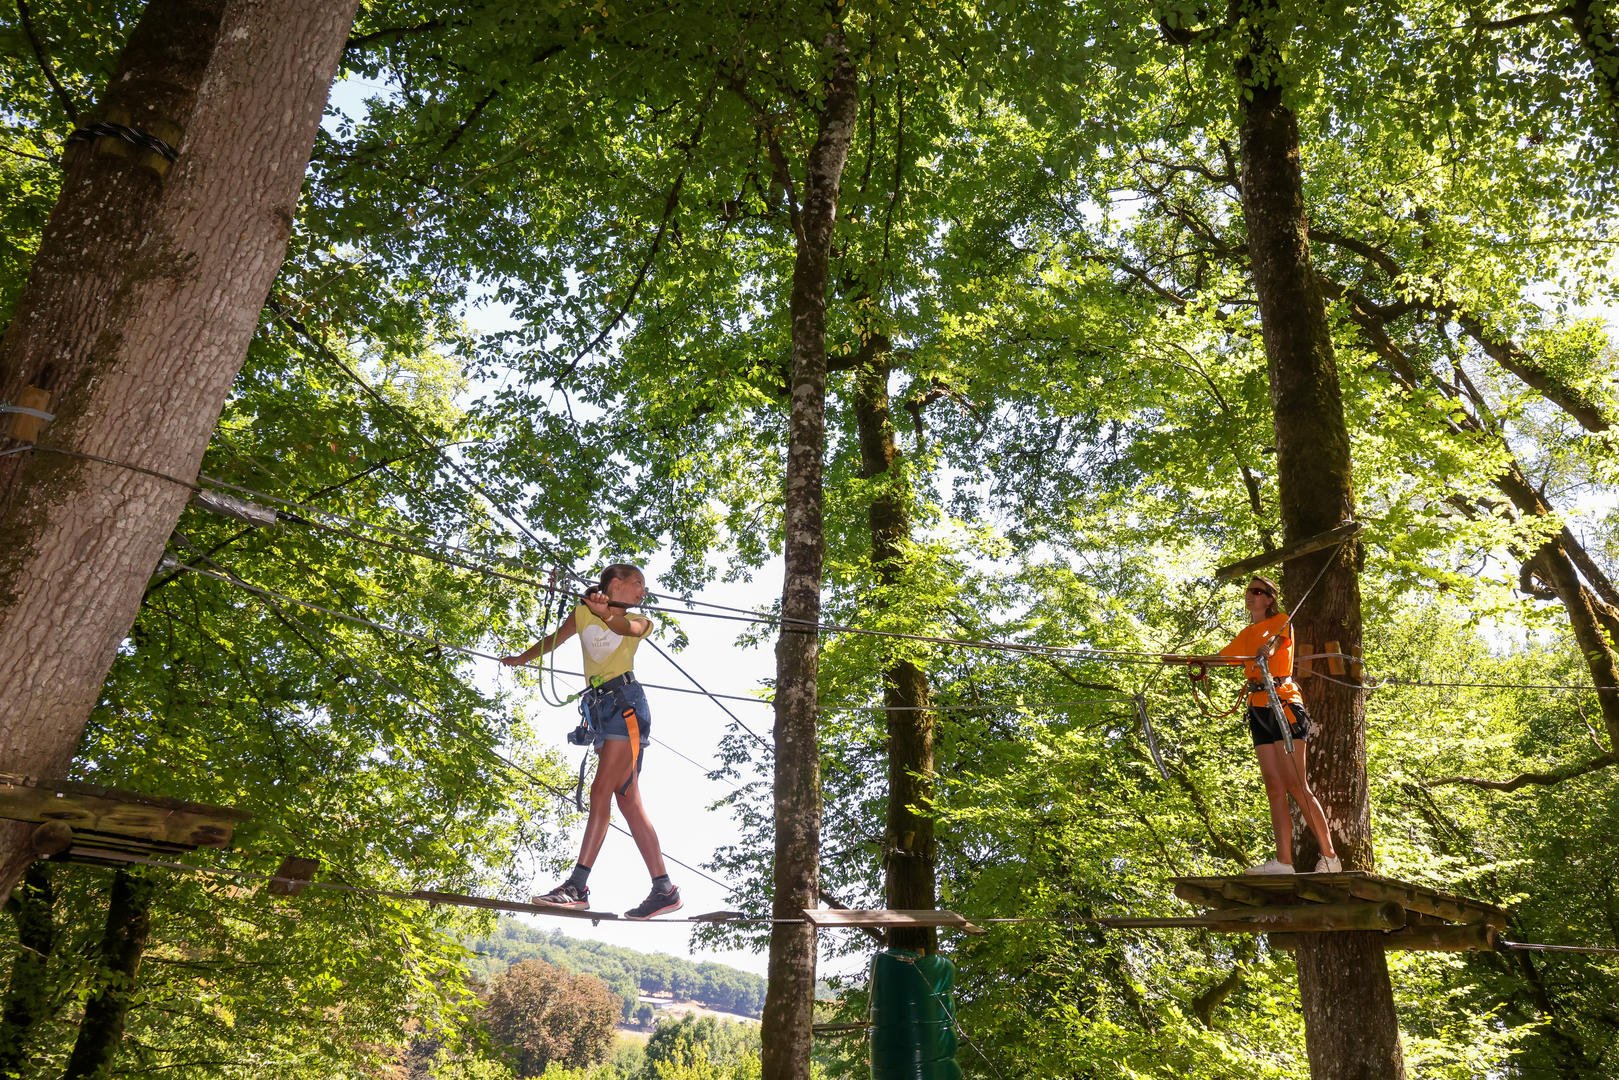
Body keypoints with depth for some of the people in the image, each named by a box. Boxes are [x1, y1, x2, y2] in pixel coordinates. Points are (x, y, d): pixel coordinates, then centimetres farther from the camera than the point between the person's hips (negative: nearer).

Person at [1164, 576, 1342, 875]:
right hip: (1258, 709, 7)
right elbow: (1222, 658, 22)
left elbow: (1272, 641, -20)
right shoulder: (1247, 634, 22)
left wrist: (1263, 653, -42)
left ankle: (1330, 857, -7)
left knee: (1294, 783, -13)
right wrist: (1187, 660, 11)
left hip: (1284, 704, -7)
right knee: (1274, 786, -1)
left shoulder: (1281, 620, 3)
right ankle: (1283, 861, -6)